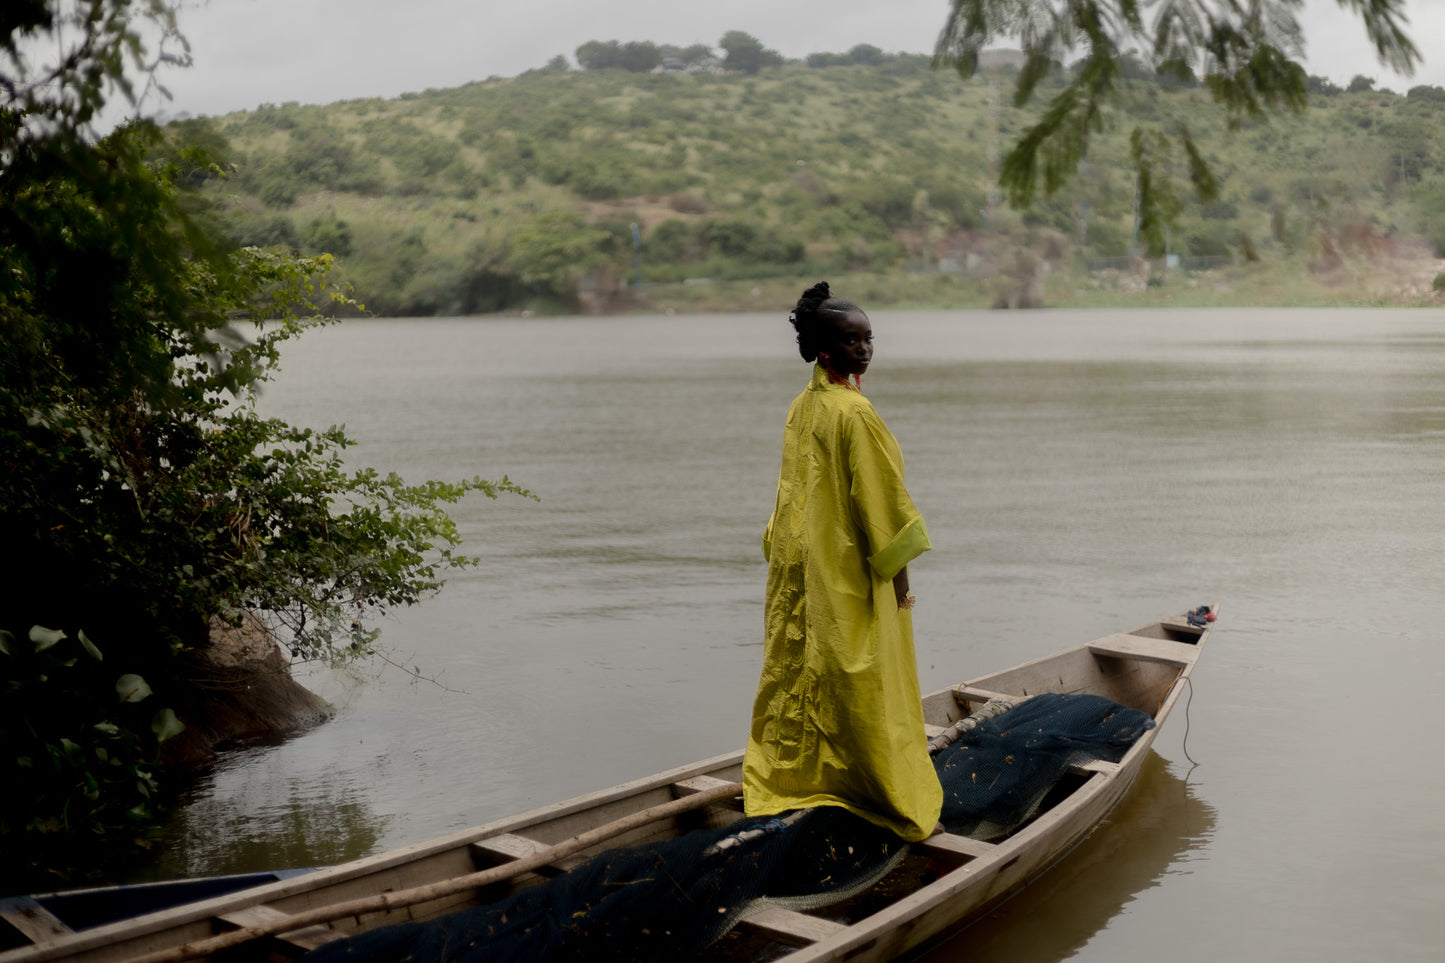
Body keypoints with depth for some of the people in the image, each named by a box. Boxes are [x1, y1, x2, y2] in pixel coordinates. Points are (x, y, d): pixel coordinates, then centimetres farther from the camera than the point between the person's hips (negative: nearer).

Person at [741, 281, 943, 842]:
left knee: (799, 671, 15)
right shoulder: (854, 413, -19)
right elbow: (879, 497, -17)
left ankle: (788, 779, 25)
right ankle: (899, 801, 10)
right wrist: (897, 572, -11)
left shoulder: (801, 408, 7)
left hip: (800, 569, 8)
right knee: (866, 687, 0)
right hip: (849, 570, -8)